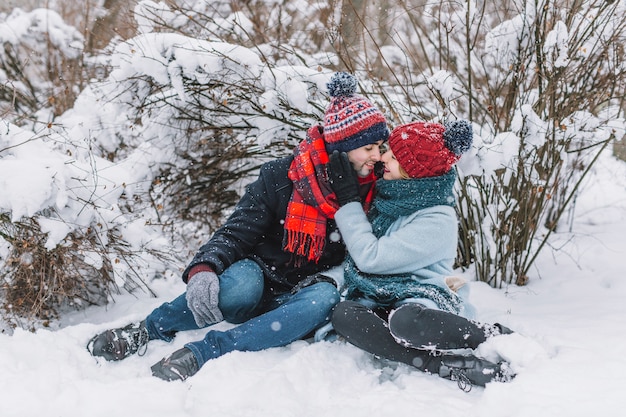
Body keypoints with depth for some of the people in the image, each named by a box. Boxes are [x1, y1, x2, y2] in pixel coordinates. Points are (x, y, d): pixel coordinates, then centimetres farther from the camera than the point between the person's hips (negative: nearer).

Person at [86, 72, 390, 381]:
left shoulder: (373, 193, 0)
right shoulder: (280, 178, -9)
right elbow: (235, 233, -12)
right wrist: (203, 269, -32)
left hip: (290, 305, 2)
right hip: (259, 280, -2)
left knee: (325, 298, -35)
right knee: (242, 284, -39)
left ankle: (199, 354, -35)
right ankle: (146, 331, -16)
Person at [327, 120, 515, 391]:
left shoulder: (438, 221, -15)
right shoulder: (389, 193, 6)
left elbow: (370, 257, -18)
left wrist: (347, 199, -13)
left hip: (421, 300, -6)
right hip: (378, 301, 6)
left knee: (405, 320, -41)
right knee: (343, 314, -28)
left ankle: (496, 337, -14)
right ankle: (445, 366, -32)